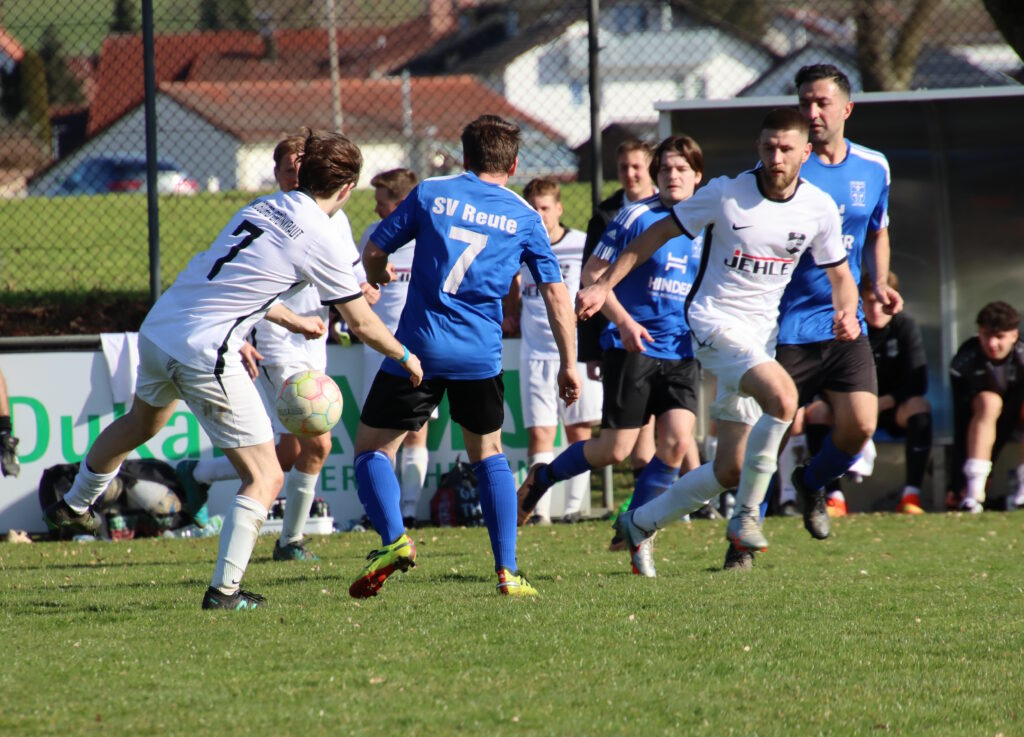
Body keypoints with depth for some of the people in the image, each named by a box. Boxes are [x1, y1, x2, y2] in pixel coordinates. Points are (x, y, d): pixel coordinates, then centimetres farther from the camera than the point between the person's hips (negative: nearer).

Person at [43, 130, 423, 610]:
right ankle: (224, 590, -3)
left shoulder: (263, 207, 11)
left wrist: (291, 321, 40)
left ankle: (73, 507, 55)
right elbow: (362, 323, -2)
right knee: (265, 477, 1)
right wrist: (406, 358, 16)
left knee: (141, 424, 37)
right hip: (207, 356, -8)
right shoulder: (324, 239, -9)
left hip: (158, 331, 8)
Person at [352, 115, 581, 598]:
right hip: (481, 354, 2)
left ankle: (394, 538, -17)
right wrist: (568, 364, 13)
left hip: (420, 345, -2)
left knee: (371, 447, 8)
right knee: (488, 454, 21)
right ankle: (507, 571, 11)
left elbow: (373, 253, 8)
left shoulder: (431, 193, 5)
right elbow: (555, 292, 7)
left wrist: (379, 278, 32)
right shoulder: (523, 217, 9)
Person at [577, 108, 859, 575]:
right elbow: (658, 233, -2)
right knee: (782, 397, -32)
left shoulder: (819, 208, 0)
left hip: (762, 334, 5)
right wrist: (603, 287, -5)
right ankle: (746, 516, -18)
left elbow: (839, 276, 11)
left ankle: (640, 524, 26)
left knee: (730, 470, 5)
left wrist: (846, 313, -12)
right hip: (715, 321, -5)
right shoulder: (725, 193, -11)